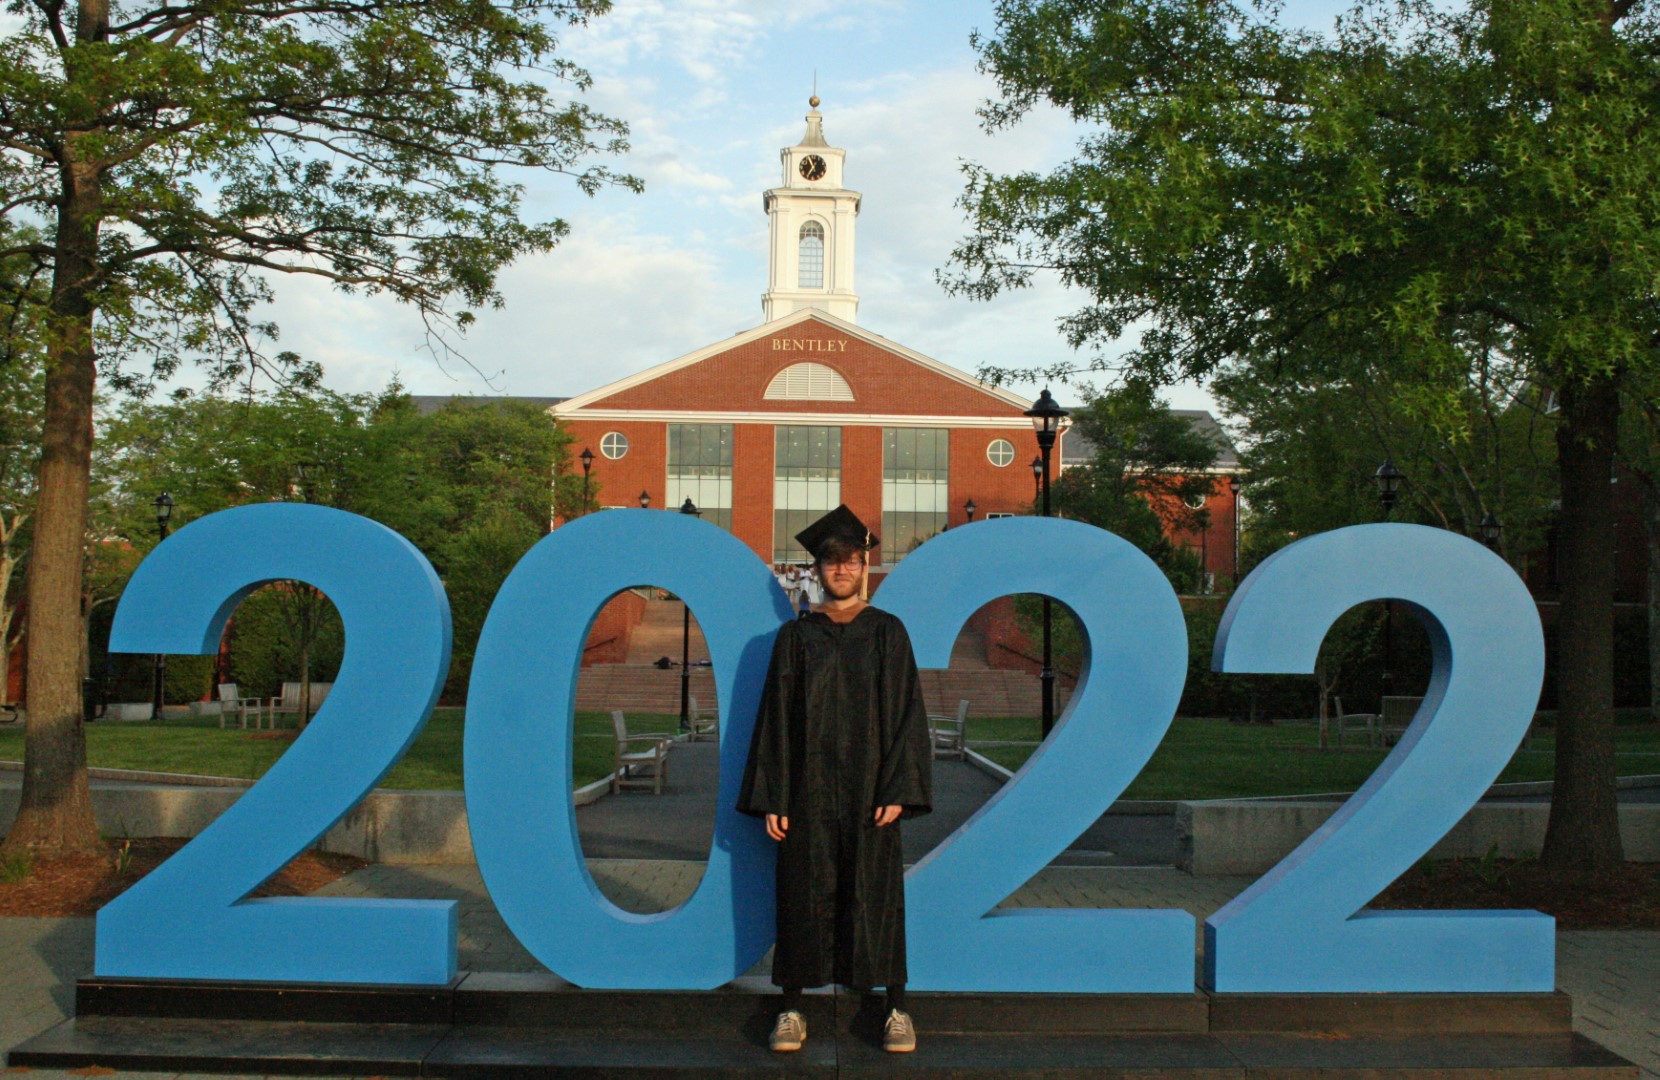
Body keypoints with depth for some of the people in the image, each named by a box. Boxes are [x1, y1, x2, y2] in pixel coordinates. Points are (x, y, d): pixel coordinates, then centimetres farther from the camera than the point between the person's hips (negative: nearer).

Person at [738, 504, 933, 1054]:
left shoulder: (887, 632, 3)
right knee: (804, 893, 4)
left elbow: (906, 712, 0)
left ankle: (897, 1009, 13)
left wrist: (897, 789, -9)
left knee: (876, 892, 3)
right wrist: (772, 797, -3)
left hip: (868, 785, -1)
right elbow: (776, 715, 4)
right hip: (807, 787, 1)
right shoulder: (795, 637, 5)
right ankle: (793, 1009, 14)